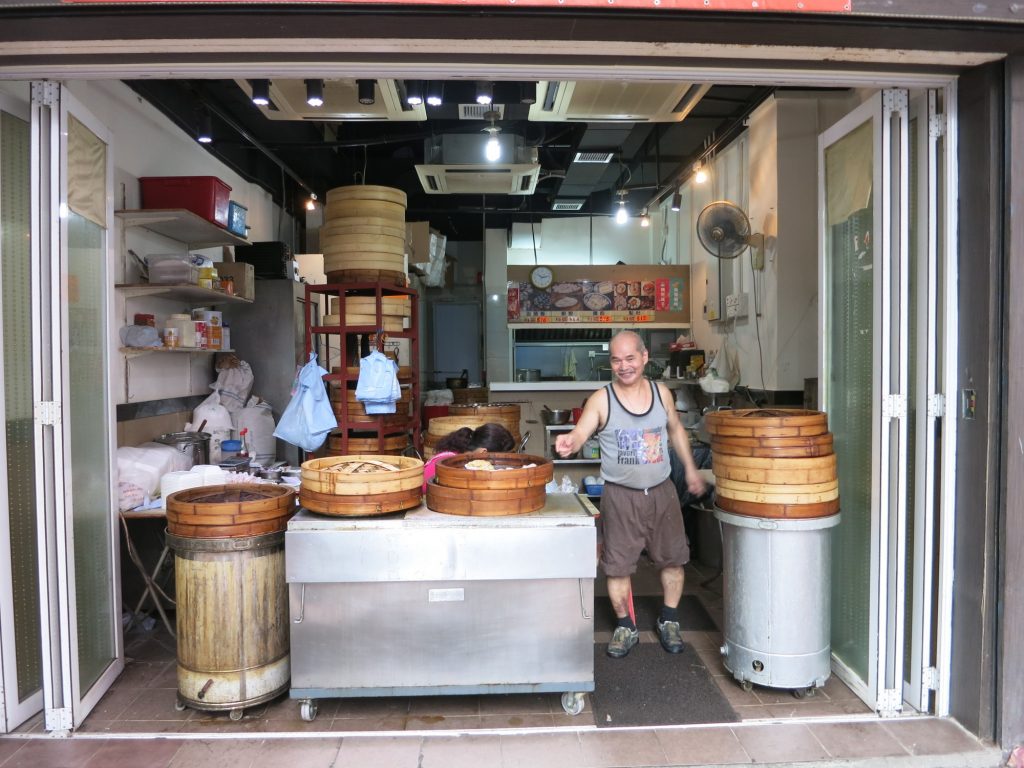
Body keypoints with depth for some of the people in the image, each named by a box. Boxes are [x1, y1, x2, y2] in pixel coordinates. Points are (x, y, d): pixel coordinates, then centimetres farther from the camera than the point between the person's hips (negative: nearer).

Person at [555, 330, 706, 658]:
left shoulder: (662, 393, -1)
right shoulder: (601, 400, -12)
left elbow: (675, 430, 15)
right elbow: (580, 433, -24)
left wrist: (690, 468, 16)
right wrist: (570, 443, -47)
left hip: (662, 492, 3)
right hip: (620, 496, -3)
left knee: (672, 558, 13)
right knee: (618, 564, 5)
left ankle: (669, 621, 35)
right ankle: (625, 627, 26)